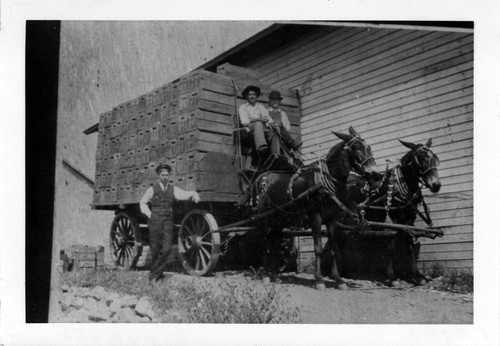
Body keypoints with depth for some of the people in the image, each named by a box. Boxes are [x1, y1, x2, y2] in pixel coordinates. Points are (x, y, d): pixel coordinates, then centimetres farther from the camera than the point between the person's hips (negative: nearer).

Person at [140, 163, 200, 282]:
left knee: (167, 248, -9)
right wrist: (149, 214, 3)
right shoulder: (152, 189, 3)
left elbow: (184, 194, -10)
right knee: (155, 249, 2)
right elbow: (143, 202, 14)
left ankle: (154, 274, 1)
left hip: (168, 221, 1)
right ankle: (158, 273, 20)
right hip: (155, 221, -1)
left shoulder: (173, 189, 6)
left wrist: (194, 194, -30)